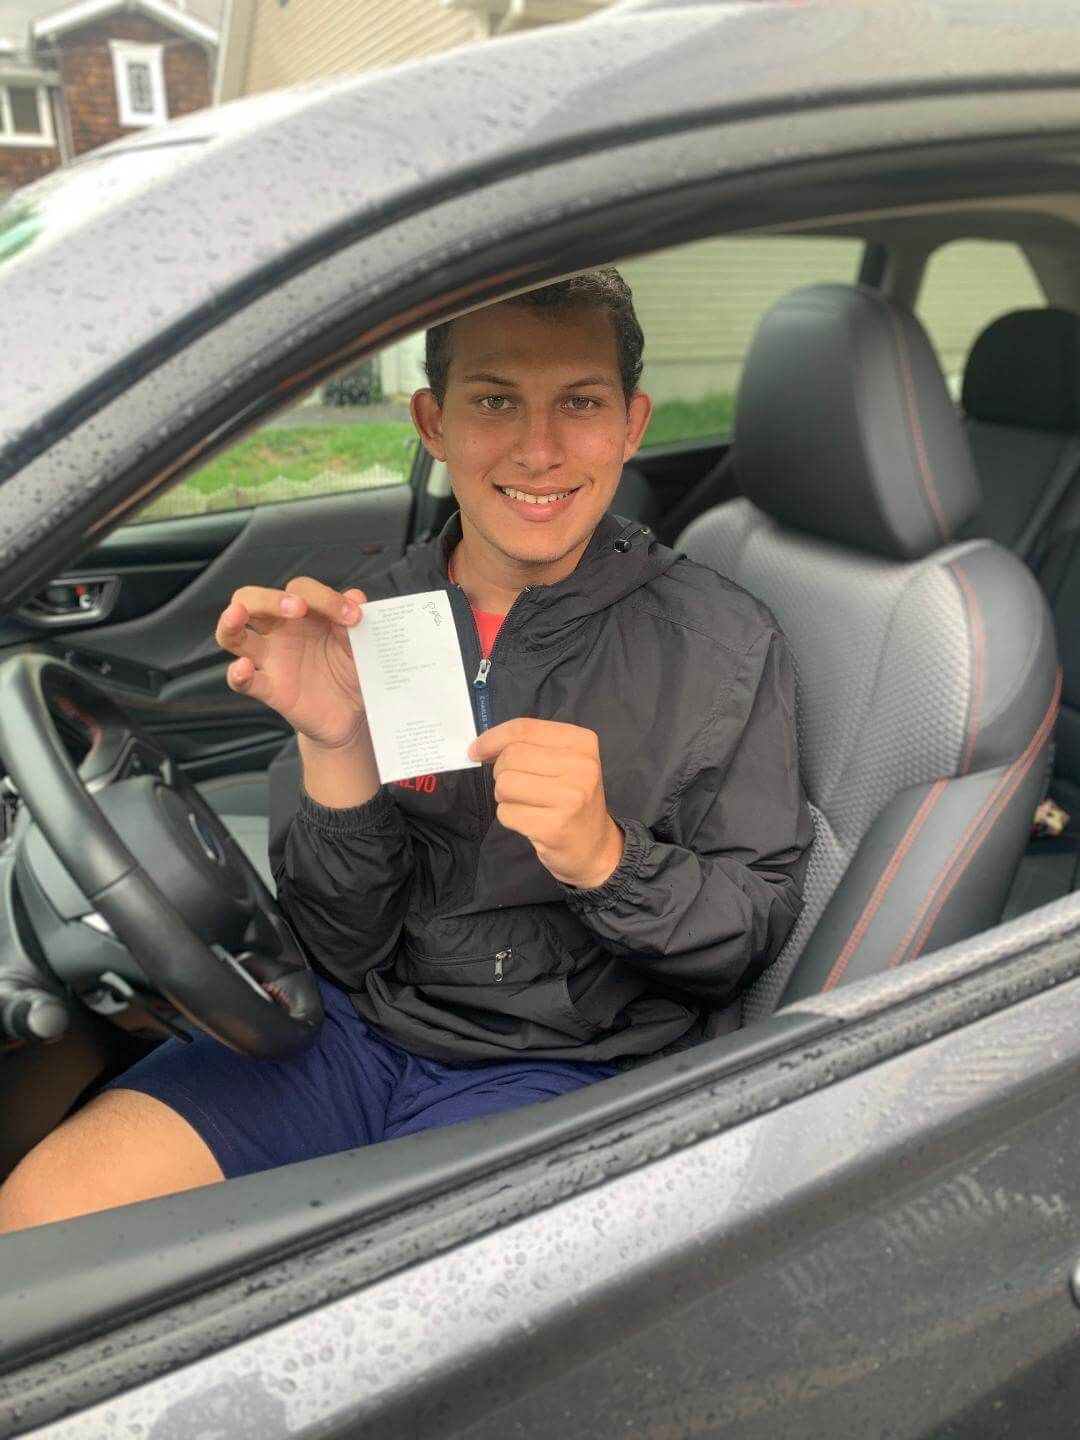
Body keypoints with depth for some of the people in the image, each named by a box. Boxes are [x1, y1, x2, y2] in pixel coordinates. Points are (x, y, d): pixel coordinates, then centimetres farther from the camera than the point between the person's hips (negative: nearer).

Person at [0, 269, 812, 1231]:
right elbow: (347, 944, -4)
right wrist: (336, 749, -23)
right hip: (355, 1026, 3)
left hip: (559, 1070, -2)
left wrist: (608, 857, -25)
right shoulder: (368, 620, -1)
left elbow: (755, 929, -5)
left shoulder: (726, 646, -7)